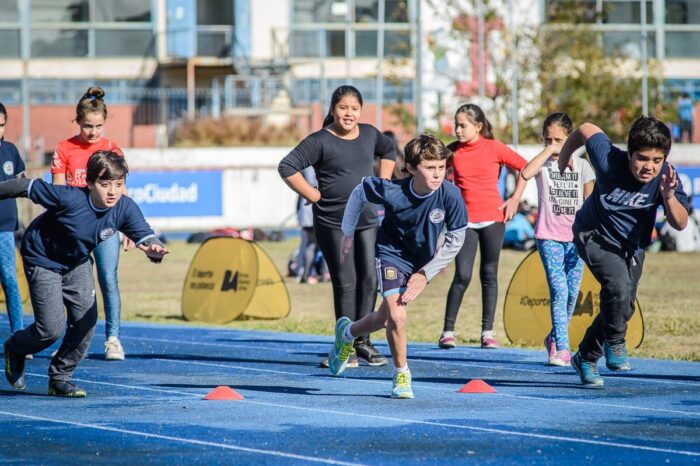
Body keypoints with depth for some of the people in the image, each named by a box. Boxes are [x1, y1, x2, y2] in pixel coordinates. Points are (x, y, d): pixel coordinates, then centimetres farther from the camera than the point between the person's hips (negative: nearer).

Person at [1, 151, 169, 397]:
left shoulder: (125, 208, -22)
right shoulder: (70, 198, -35)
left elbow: (145, 236, -30)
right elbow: (26, 187, -23)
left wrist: (154, 249, -54)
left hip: (77, 263, 5)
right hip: (43, 259, -5)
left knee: (86, 319, -6)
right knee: (52, 327, -11)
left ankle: (60, 379, 14)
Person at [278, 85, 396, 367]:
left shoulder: (369, 135, 8)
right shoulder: (320, 141, -10)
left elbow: (389, 151, 30)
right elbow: (287, 167, -15)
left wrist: (382, 182, 17)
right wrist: (312, 195, -13)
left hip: (367, 220, 5)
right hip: (333, 224, -5)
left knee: (369, 279, 2)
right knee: (346, 284, -6)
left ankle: (362, 341, 13)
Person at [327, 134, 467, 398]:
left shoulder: (450, 195, -28)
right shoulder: (393, 191, -30)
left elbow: (456, 239, -15)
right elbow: (361, 191, -8)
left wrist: (426, 273, -15)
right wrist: (348, 233, 1)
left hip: (421, 263, 3)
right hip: (391, 254, -3)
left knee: (385, 319, 14)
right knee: (397, 316, -19)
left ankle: (347, 333, 46)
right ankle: (401, 375, 3)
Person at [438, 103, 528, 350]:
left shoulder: (494, 148, -5)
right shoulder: (453, 151, 0)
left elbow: (524, 166, 3)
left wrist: (515, 199, 0)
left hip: (493, 218, 0)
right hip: (465, 220, 0)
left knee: (489, 274, 5)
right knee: (462, 276, -9)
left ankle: (487, 332, 11)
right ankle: (448, 331, -2)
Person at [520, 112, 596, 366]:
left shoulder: (581, 165, 8)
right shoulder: (543, 163, 1)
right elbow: (526, 174, -23)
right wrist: (548, 150, -17)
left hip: (576, 237, 3)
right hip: (549, 237, -3)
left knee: (572, 291, 5)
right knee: (559, 290, -15)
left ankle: (554, 337, 28)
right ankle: (562, 349, -18)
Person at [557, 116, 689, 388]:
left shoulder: (666, 178, -25)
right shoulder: (609, 161, -32)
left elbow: (680, 224, -28)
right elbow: (587, 129, -14)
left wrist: (669, 197, -48)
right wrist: (563, 159, 5)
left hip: (632, 246, 4)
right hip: (596, 236, -4)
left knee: (622, 309, 14)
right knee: (619, 285, -29)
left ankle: (586, 359, 36)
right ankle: (614, 344, -3)